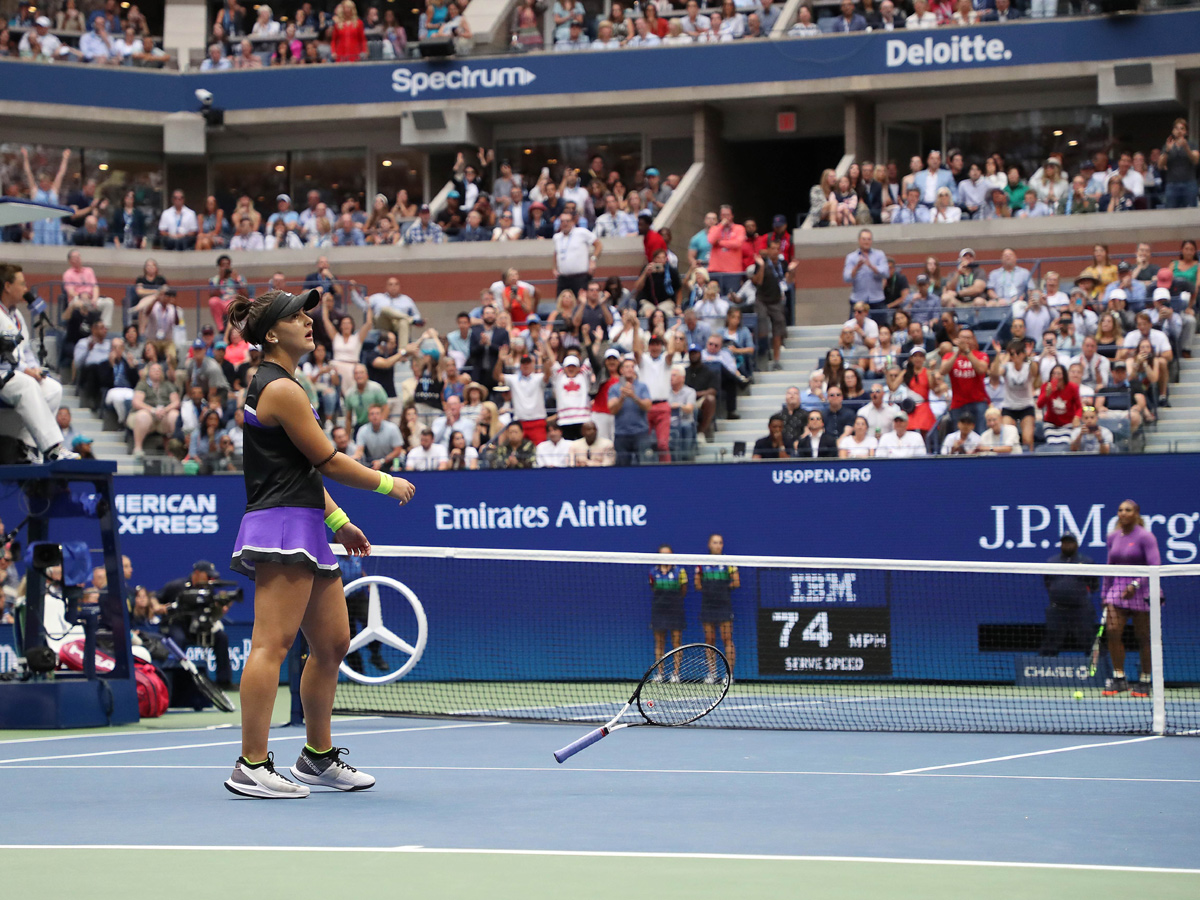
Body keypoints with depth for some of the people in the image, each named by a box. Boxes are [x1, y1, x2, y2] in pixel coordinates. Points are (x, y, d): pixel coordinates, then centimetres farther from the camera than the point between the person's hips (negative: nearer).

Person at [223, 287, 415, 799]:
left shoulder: (279, 384, 21)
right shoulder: (280, 389, -12)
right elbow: (328, 461, -11)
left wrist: (338, 521, 23)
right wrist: (388, 484, 1)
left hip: (306, 534, 11)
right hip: (281, 527, -11)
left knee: (333, 643, 12)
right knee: (273, 644, -14)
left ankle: (318, 756, 21)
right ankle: (251, 766, -17)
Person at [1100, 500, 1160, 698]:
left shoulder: (1145, 537, -9)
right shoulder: (1113, 537, 10)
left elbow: (1154, 566, -15)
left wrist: (1136, 585, -25)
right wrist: (1105, 594, 14)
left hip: (1141, 592, -5)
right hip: (1117, 590, 5)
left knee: (1143, 637, 1)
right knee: (1112, 630, -12)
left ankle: (1144, 682, 11)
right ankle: (1119, 678, -5)